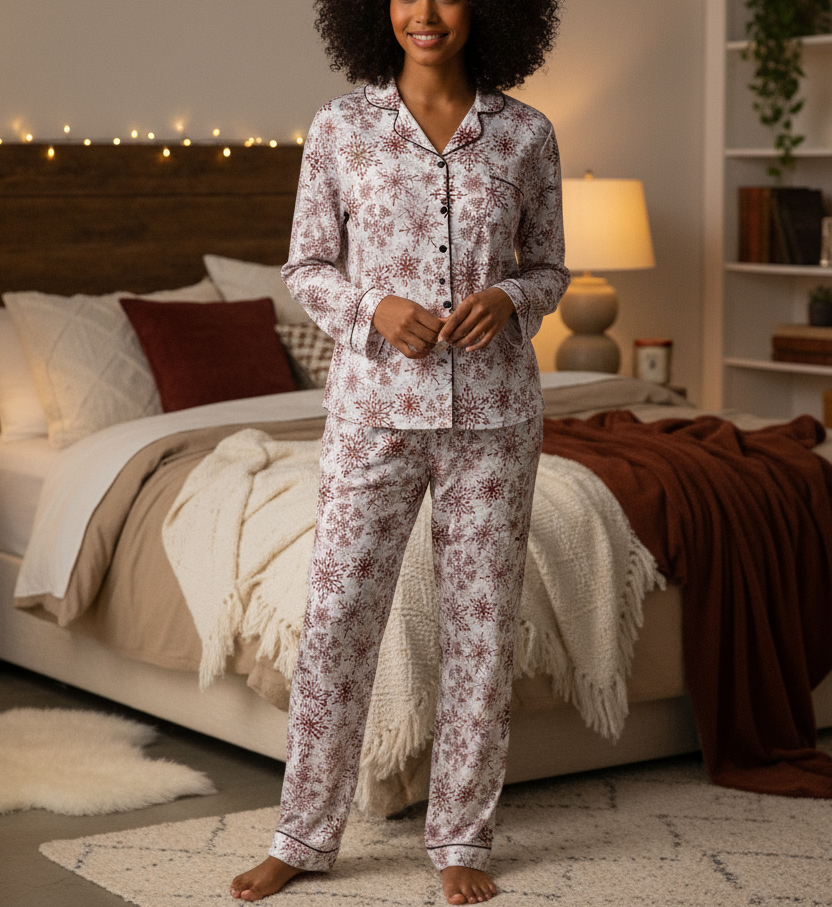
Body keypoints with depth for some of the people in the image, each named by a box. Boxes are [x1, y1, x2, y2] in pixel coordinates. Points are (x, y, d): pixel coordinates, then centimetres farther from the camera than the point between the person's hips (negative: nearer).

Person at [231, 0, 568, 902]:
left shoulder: (526, 133, 2)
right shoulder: (340, 127, 0)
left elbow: (548, 273, 9)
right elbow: (307, 270, 4)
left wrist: (506, 300, -13)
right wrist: (376, 307, -16)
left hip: (494, 412, 1)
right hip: (376, 409, -1)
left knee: (482, 624, 5)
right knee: (336, 618, 1)